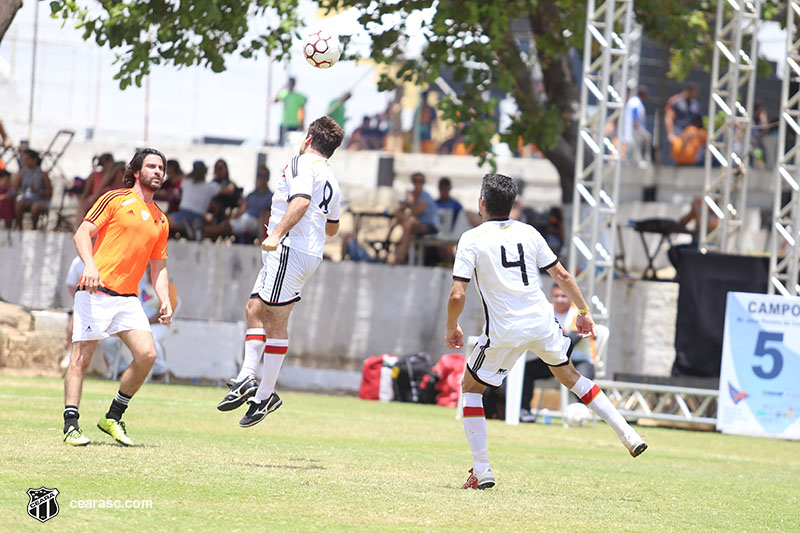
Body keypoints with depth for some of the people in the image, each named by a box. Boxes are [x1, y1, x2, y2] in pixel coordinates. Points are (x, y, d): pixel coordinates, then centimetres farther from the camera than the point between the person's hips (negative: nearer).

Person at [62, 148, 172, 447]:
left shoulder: (161, 221, 19)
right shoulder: (115, 200, 2)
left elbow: (158, 267, 22)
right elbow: (82, 233, -4)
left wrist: (165, 301, 8)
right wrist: (90, 264, -21)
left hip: (128, 298, 5)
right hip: (96, 291, -5)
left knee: (147, 354, -10)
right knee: (82, 357, -7)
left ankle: (113, 418, 4)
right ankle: (71, 425, -2)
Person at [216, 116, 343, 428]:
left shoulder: (303, 163, -8)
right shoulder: (330, 179, 19)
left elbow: (301, 200, -26)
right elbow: (332, 227, 30)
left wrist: (278, 233, -34)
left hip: (289, 250, -10)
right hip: (310, 254, 10)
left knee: (275, 321, -6)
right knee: (255, 309, 12)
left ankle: (266, 394, -4)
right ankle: (247, 379, 4)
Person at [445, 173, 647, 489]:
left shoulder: (471, 239, -7)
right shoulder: (528, 233, 5)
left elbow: (457, 295, -12)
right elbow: (561, 276, 7)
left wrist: (451, 328, 4)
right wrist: (584, 312, 18)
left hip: (504, 333, -4)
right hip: (542, 323, 4)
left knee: (471, 389, 14)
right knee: (569, 375, 26)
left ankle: (482, 471, 5)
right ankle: (629, 436, 21)